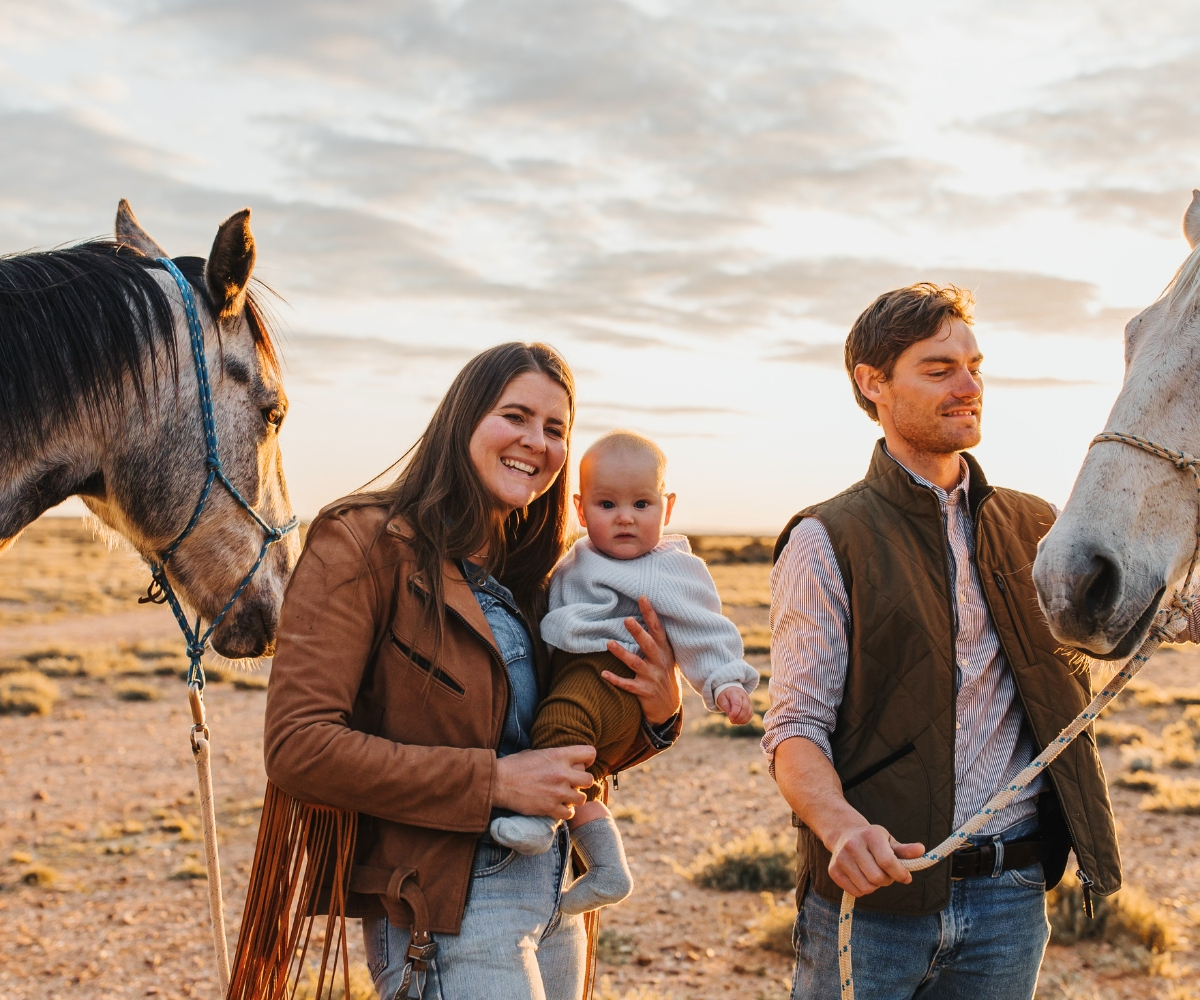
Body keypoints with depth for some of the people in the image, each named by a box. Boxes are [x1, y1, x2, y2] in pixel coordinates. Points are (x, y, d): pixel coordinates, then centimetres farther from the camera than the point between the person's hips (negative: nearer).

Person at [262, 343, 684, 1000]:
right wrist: (492, 782, -20)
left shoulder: (527, 573, 11)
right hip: (445, 917, -7)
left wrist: (656, 714, -4)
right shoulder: (364, 543, -12)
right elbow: (298, 747, -21)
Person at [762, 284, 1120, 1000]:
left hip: (1012, 895, 4)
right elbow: (795, 729, -10)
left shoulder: (1037, 531, 11)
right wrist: (842, 825, -28)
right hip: (872, 891, -4)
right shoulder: (826, 544, -4)